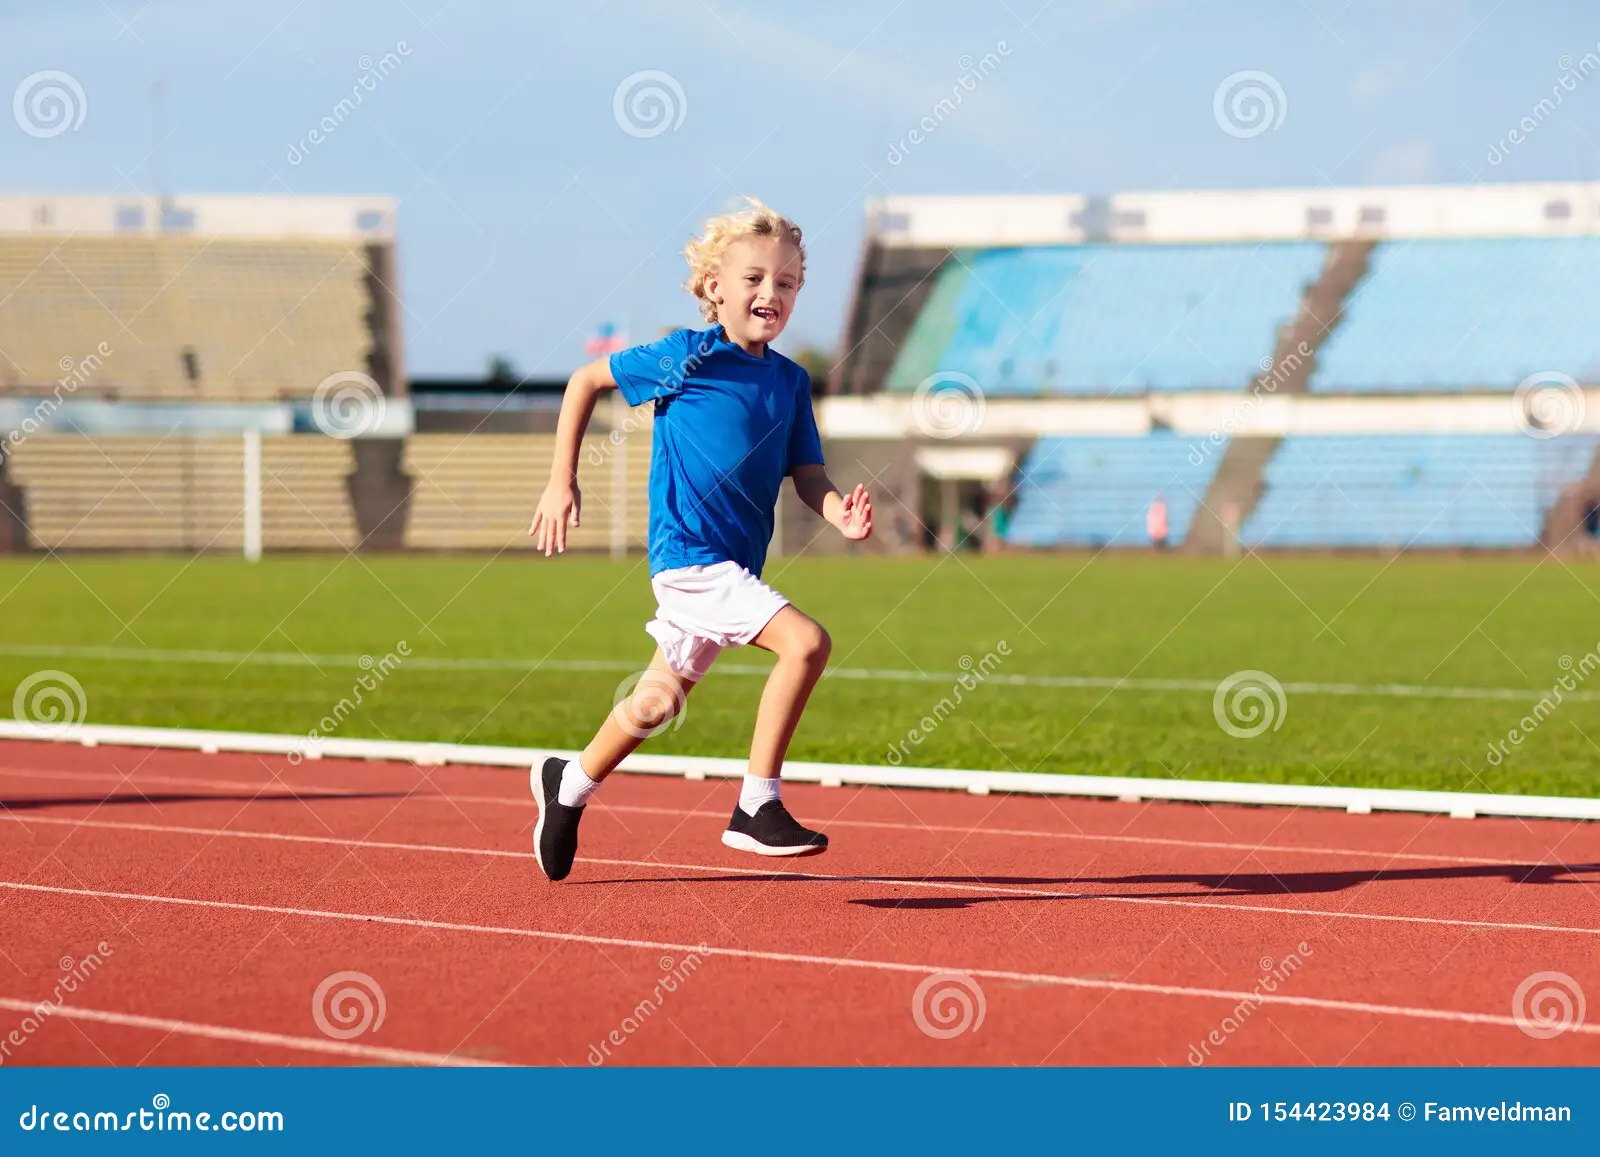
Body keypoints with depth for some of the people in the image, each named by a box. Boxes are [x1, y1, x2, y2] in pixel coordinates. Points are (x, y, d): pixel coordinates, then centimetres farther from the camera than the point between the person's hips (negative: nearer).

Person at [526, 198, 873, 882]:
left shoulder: (790, 381, 7)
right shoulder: (686, 358, -8)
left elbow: (806, 473, 7)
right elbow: (586, 380, 3)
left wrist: (839, 513, -16)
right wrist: (562, 482, 0)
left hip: (734, 568, 7)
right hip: (690, 554, -7)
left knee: (659, 701, 19)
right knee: (806, 642, -24)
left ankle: (569, 784, 42)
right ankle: (756, 809, -19)